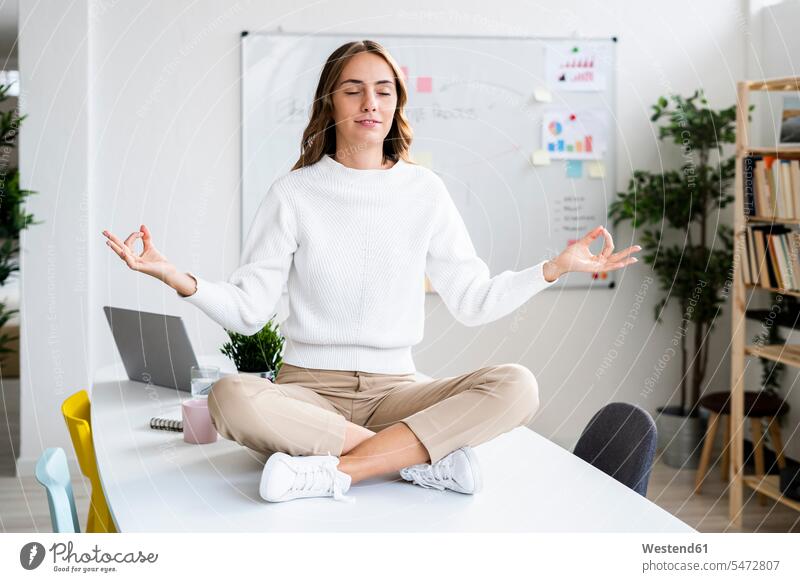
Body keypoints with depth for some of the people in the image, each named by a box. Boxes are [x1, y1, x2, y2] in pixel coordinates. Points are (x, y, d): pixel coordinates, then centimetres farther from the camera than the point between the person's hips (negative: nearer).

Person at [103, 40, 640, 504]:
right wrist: (178, 279, -17)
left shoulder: (423, 190, 7)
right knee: (232, 397, -35)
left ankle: (329, 471, -30)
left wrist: (556, 267, 0)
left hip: (395, 387, 2)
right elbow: (248, 309, -1)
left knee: (517, 386, -25)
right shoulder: (294, 194, 1)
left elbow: (473, 301, 9)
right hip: (310, 387, -1)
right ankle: (427, 454, -27)